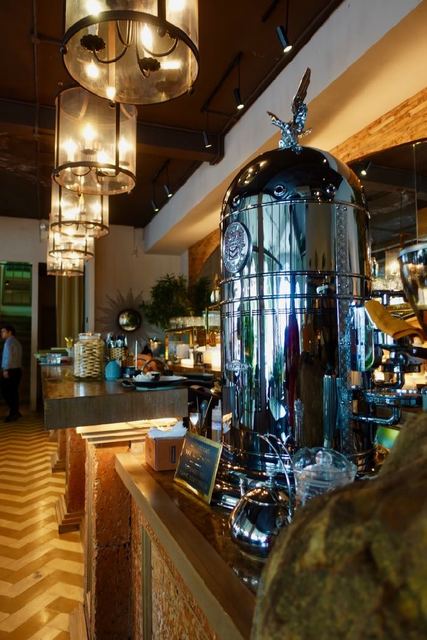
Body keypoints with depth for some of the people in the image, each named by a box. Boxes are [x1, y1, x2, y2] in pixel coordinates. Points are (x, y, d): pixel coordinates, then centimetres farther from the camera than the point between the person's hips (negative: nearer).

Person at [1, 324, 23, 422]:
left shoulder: (9, 342, -10)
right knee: (14, 392, 11)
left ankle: (14, 413, -4)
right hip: (17, 370, 9)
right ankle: (15, 413, 14)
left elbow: (9, 357, -19)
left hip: (10, 370, -9)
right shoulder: (16, 342, 17)